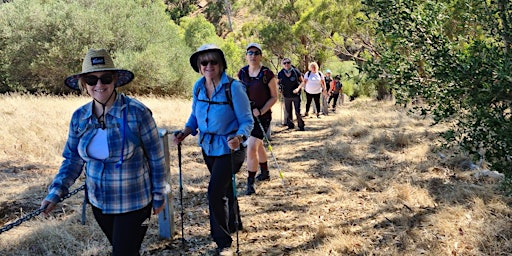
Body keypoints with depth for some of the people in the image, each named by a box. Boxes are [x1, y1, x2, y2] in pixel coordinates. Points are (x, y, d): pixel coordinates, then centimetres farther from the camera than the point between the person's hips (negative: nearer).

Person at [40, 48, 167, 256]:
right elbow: (72, 160, 6)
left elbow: (156, 158, -11)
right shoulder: (79, 117, -3)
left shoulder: (137, 112, -18)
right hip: (99, 203, 5)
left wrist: (158, 195, -5)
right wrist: (56, 192, -6)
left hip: (133, 205, -5)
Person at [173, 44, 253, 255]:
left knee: (215, 191, -12)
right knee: (224, 187, 23)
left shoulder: (233, 88, -21)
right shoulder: (198, 87, -3)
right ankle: (234, 224, 48)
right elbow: (195, 115, 11)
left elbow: (247, 121, -17)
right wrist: (186, 131, -7)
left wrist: (239, 137, -37)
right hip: (208, 147, 6)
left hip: (229, 149, -6)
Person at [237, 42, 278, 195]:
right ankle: (265, 173, 42)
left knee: (252, 148, -15)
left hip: (262, 116, -6)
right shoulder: (242, 73, 2)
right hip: (246, 115, 6)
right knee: (258, 146, 22)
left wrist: (261, 111, -18)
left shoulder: (267, 74, -12)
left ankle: (250, 183, -5)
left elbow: (274, 97, -7)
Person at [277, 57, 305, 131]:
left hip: (296, 95, -2)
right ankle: (290, 125, 26)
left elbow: (302, 81, 2)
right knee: (288, 112, 11)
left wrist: (298, 88, -13)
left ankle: (301, 126, 10)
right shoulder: (280, 74, -3)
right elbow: (278, 83, 14)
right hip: (286, 96, 3)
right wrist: (280, 89, -4)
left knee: (298, 112, -4)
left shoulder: (296, 72, -8)